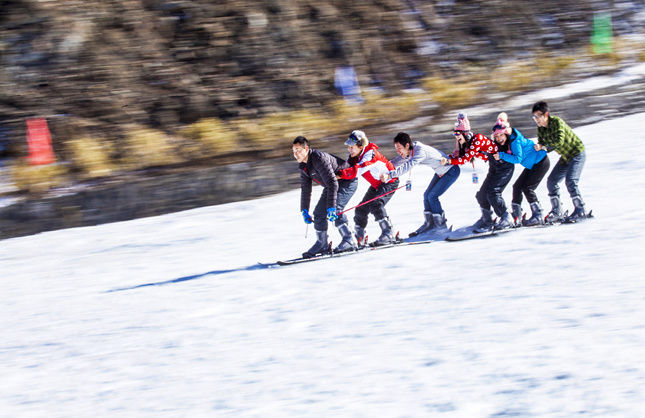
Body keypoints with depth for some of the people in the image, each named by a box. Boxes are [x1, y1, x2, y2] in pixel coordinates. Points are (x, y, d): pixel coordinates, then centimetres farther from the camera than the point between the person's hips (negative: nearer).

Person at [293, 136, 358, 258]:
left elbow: (332, 183, -35)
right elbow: (305, 188, 10)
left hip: (347, 182, -9)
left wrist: (331, 207, -39)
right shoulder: (303, 165, -1)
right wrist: (304, 210, 6)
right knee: (319, 212, 2)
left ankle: (348, 241, -18)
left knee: (334, 209, -26)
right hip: (331, 185, 9)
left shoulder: (319, 158, -31)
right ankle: (322, 244, 9)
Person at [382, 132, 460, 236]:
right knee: (427, 195, 6)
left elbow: (407, 167, -43)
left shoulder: (420, 151, -34)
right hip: (440, 172, 9)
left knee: (432, 196, -10)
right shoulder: (410, 151, -6)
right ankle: (429, 224, 14)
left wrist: (389, 175, -50)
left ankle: (440, 225, 2)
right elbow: (397, 162, 5)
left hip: (451, 171, -9)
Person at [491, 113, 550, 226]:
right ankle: (516, 217, 7)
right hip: (532, 165, 10)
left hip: (541, 163, -10)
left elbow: (518, 158, -32)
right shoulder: (510, 139, 0)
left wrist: (502, 155, -33)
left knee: (527, 188, -16)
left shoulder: (515, 140, -26)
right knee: (517, 186, 4)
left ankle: (538, 216, -12)